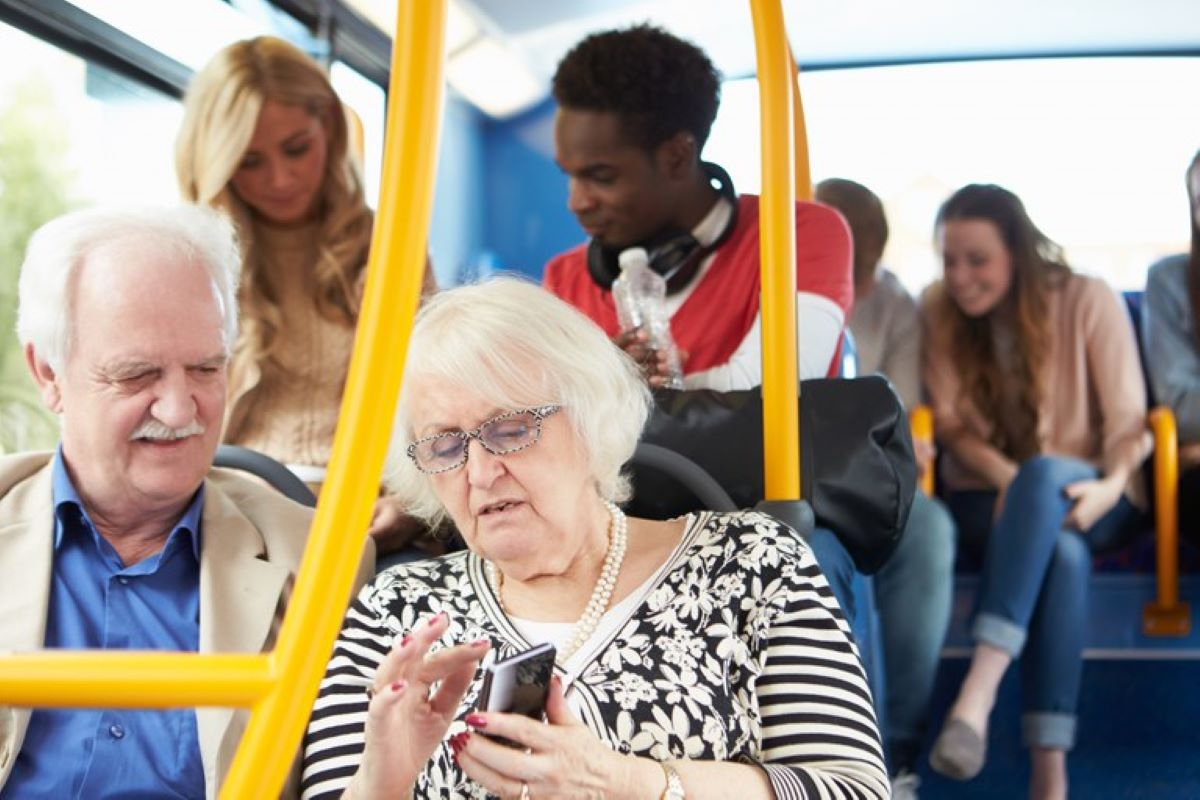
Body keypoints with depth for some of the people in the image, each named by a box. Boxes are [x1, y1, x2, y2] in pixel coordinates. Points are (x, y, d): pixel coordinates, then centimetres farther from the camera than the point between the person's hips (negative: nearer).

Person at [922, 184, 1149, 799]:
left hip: (1088, 499, -1)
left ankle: (977, 693, -52)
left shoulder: (1088, 302, -3)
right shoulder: (939, 310, 4)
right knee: (1062, 552, -36)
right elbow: (950, 421, 2)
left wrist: (1111, 486, -27)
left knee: (1044, 475, -40)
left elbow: (1128, 419, -6)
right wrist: (1005, 477, -18)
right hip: (989, 501, 1)